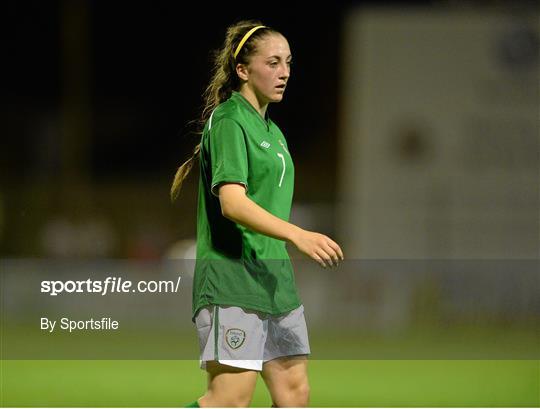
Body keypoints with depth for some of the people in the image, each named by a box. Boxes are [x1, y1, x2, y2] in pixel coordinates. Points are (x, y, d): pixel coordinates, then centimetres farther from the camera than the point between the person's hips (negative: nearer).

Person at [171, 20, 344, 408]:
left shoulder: (272, 130, 18)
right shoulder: (229, 121, -10)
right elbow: (232, 202, -23)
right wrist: (298, 234, -34)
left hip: (274, 280, 9)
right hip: (232, 283, -9)